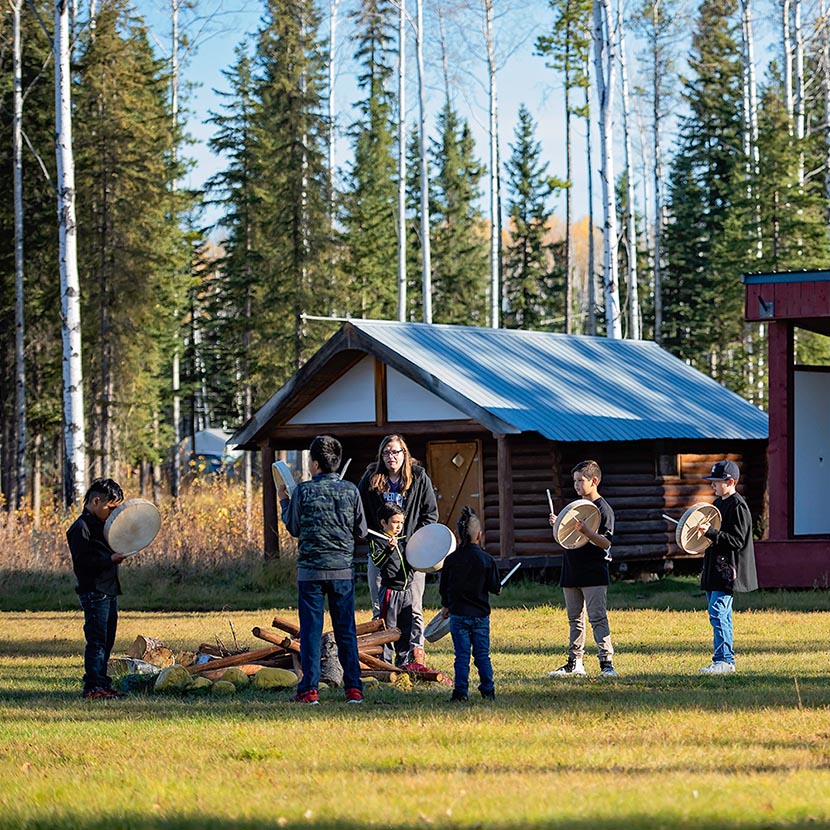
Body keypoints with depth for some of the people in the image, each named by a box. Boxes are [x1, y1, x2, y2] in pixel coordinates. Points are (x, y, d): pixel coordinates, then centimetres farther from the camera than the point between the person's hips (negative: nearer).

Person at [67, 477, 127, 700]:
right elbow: (81, 562, -19)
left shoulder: (102, 524, 18)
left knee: (107, 640, 12)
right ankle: (92, 687, -8)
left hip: (109, 591, 10)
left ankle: (102, 684, 18)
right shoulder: (81, 528, -13)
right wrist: (110, 560, -22)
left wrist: (119, 553, 11)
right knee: (96, 640, -9)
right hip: (94, 592, -10)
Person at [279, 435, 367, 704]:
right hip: (343, 570, 2)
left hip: (311, 569, -2)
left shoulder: (303, 491, -6)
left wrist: (283, 500, 20)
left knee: (310, 630, 2)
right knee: (346, 630, 7)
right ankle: (353, 688, 4)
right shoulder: (350, 490, 0)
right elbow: (361, 531, 6)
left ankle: (309, 689, -2)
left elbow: (293, 528, 5)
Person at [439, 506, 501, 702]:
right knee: (482, 655, 9)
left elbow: (444, 587, 4)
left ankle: (461, 692, -1)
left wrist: (445, 606, 21)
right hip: (480, 613, 0)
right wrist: (498, 589, 19)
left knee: (462, 655, 2)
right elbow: (495, 587, -5)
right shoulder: (487, 560, -7)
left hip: (458, 614, 0)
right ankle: (488, 691, 10)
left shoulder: (450, 560, -4)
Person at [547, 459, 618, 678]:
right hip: (572, 573, 8)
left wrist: (585, 531, -29)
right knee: (575, 620, 12)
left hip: (594, 575, -8)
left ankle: (607, 663, -12)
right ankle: (575, 663, 17)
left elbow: (606, 542, -15)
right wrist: (558, 525, 4)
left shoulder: (603, 509, -8)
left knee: (598, 618, -11)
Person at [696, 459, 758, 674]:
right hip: (714, 568, 10)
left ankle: (724, 660, -16)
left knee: (718, 612, -16)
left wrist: (710, 532, -26)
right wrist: (704, 532, 10)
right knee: (720, 614, 12)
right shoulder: (718, 503, 17)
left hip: (728, 570, -10)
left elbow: (737, 541, -19)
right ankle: (726, 660, 16)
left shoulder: (738, 506, -13)